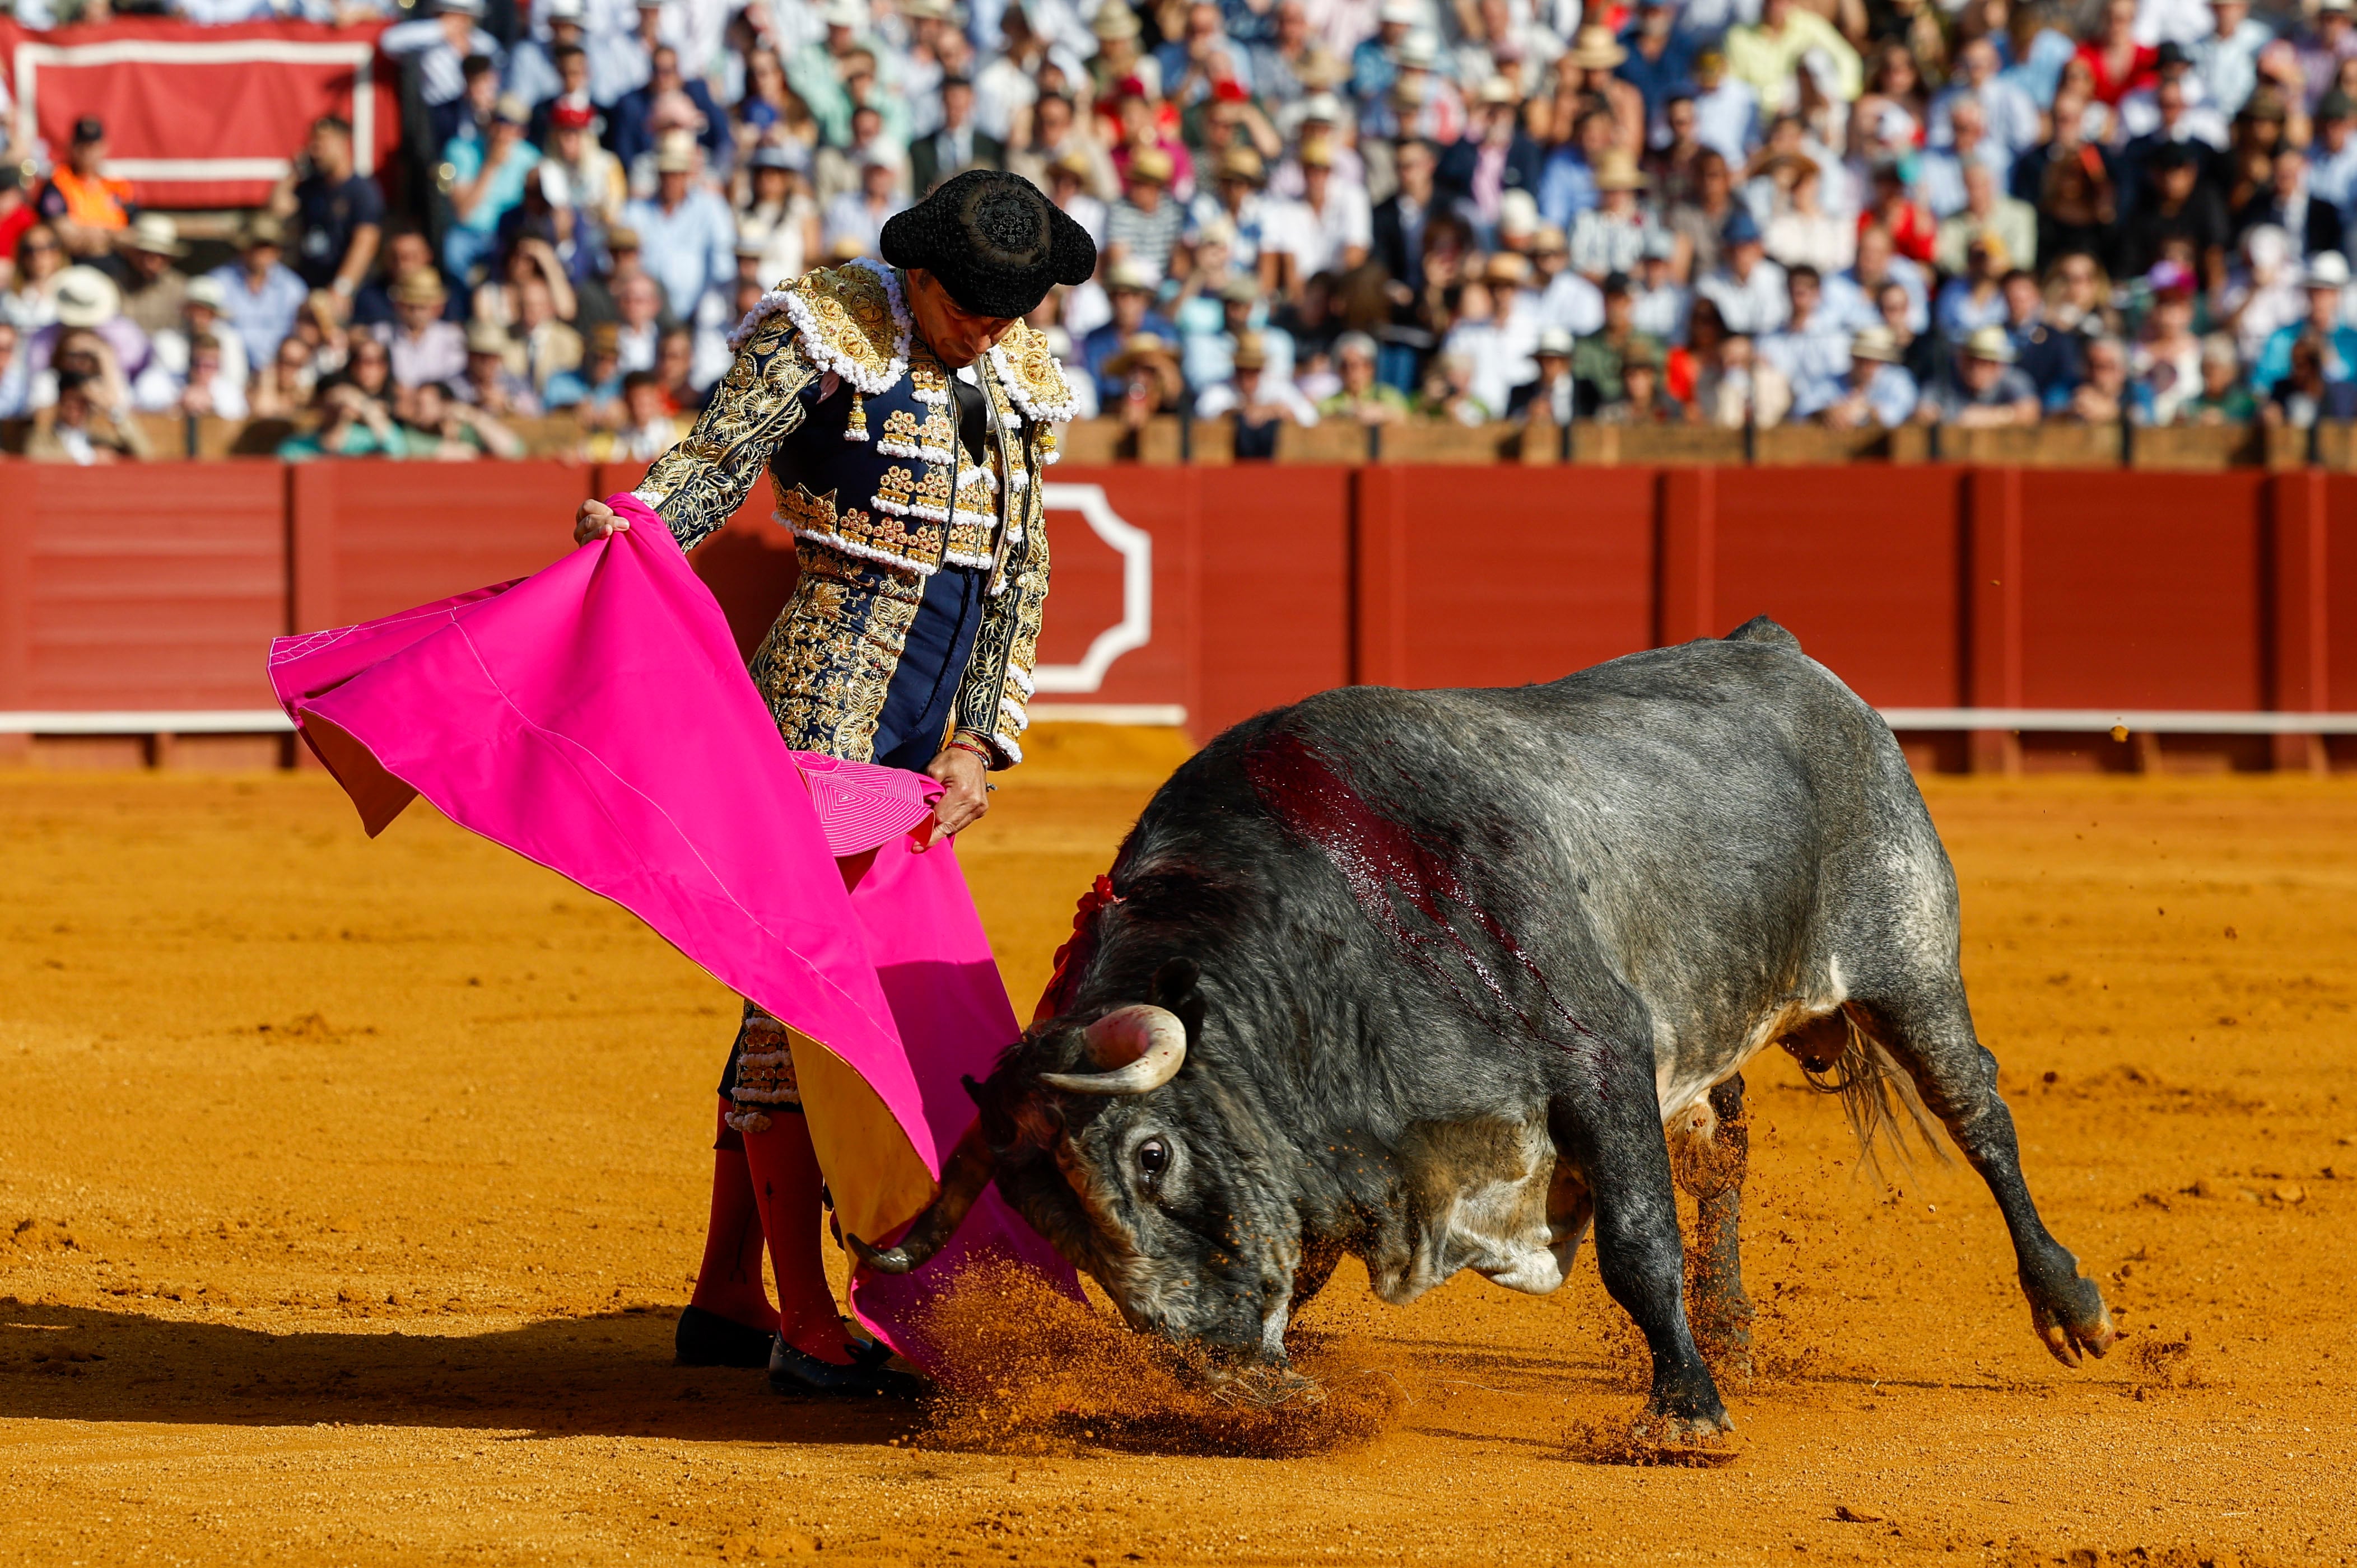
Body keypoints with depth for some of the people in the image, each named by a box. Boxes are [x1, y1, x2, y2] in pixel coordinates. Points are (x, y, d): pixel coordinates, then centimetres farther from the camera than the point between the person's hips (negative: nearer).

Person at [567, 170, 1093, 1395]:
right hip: (819, 705, -7)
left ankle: (727, 1300, 19)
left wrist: (980, 743, 8)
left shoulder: (1020, 384, 13)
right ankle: (806, 1328, -10)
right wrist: (627, 526, -34)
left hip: (918, 732, 7)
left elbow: (1018, 582, 15)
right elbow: (712, 466, -12)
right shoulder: (825, 332, -6)